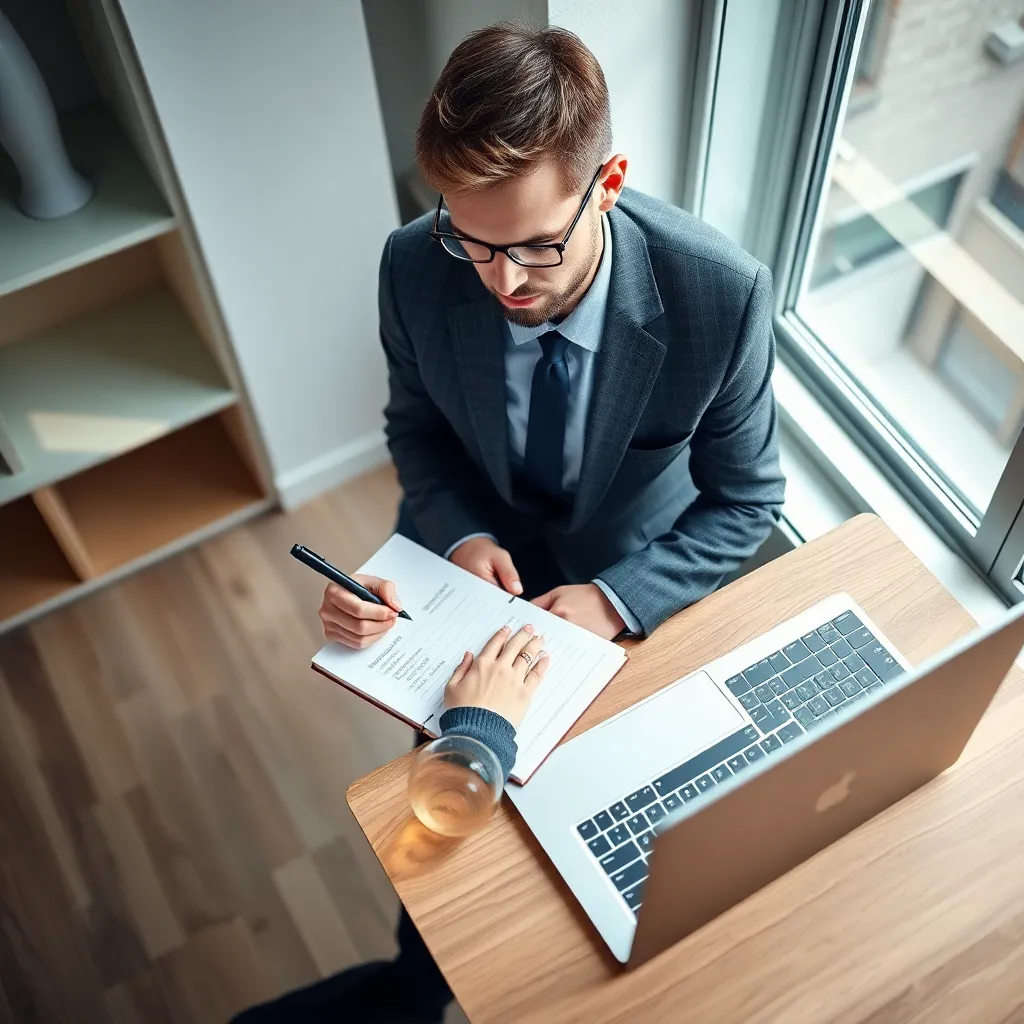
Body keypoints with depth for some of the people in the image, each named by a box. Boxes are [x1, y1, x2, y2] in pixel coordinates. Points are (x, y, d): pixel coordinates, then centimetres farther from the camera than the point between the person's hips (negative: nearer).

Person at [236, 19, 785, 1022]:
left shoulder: (721, 294, -29)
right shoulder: (416, 269, -23)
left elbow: (745, 500, -14)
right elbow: (417, 424, -2)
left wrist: (615, 600, -27)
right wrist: (463, 535, -21)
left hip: (626, 573, -2)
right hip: (476, 550, 2)